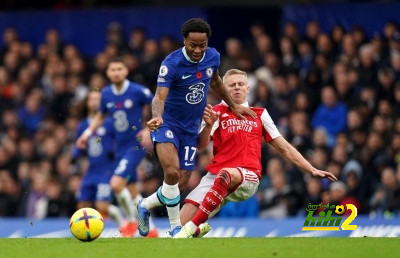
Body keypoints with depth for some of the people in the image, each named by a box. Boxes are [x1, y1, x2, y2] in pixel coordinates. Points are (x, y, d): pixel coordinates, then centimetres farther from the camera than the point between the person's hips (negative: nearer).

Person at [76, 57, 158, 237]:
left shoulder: (138, 91, -13)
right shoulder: (106, 94, 3)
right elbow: (101, 116, 21)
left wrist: (150, 129, -13)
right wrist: (88, 133, 9)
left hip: (136, 145, -6)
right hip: (120, 147, 6)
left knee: (116, 183, -20)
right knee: (131, 190, 9)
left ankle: (132, 220, 1)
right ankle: (150, 228, 24)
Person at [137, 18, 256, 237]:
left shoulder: (213, 57, -4)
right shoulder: (171, 64, -22)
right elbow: (159, 97, -32)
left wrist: (233, 106, 27)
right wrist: (157, 117, -53)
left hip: (191, 129, 5)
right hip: (167, 124, -5)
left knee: (180, 186, 1)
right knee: (172, 173, -29)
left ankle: (145, 206, 30)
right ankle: (176, 227, -13)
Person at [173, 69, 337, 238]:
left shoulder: (260, 115, 20)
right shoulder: (217, 112, 14)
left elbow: (284, 148, 23)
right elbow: (201, 145, 0)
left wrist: (312, 170, 17)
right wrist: (208, 125, -20)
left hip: (248, 178, -1)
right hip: (214, 176, 1)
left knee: (226, 174, -40)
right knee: (181, 220, -17)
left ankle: (192, 229, -35)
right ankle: (201, 228, 20)